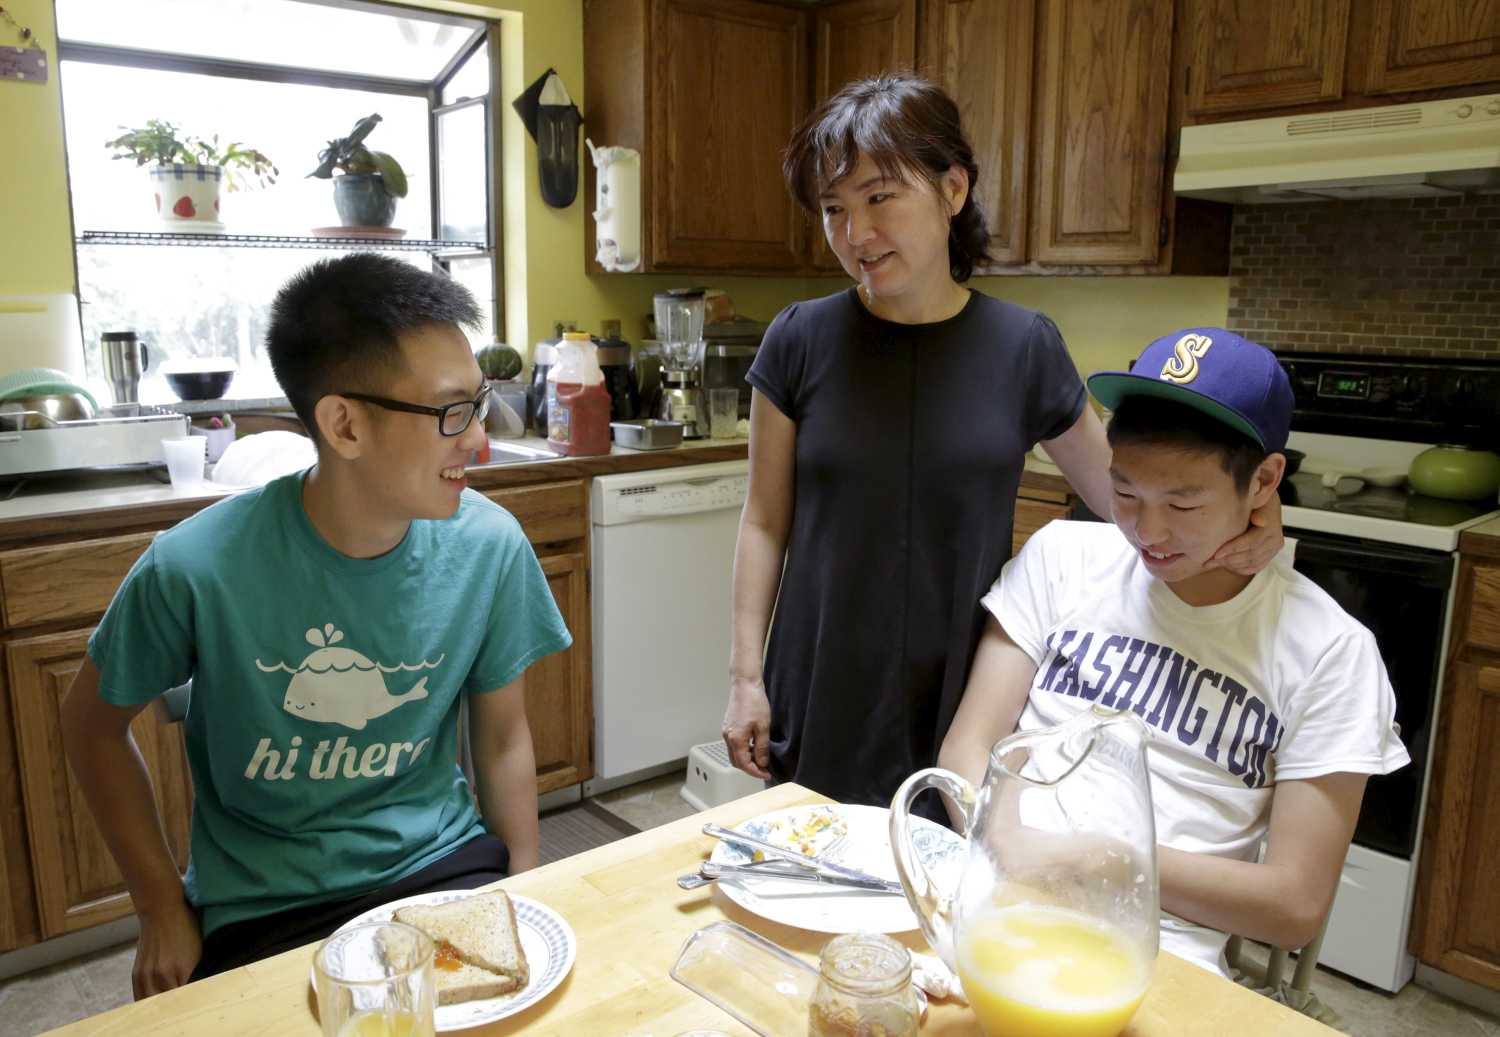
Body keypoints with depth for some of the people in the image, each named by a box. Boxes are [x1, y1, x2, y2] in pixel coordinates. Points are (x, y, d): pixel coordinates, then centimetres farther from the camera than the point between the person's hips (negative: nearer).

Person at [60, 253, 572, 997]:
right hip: (263, 907, -1)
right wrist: (163, 911, 0)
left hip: (443, 863, 2)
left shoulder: (490, 546, -12)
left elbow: (501, 736, 1)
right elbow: (94, 721, 1)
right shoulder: (199, 567, -18)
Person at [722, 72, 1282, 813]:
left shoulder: (1025, 348, -4)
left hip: (962, 705, 1)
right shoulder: (801, 341, -5)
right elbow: (766, 522, 0)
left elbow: (1123, 492, 6)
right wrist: (746, 674, -2)